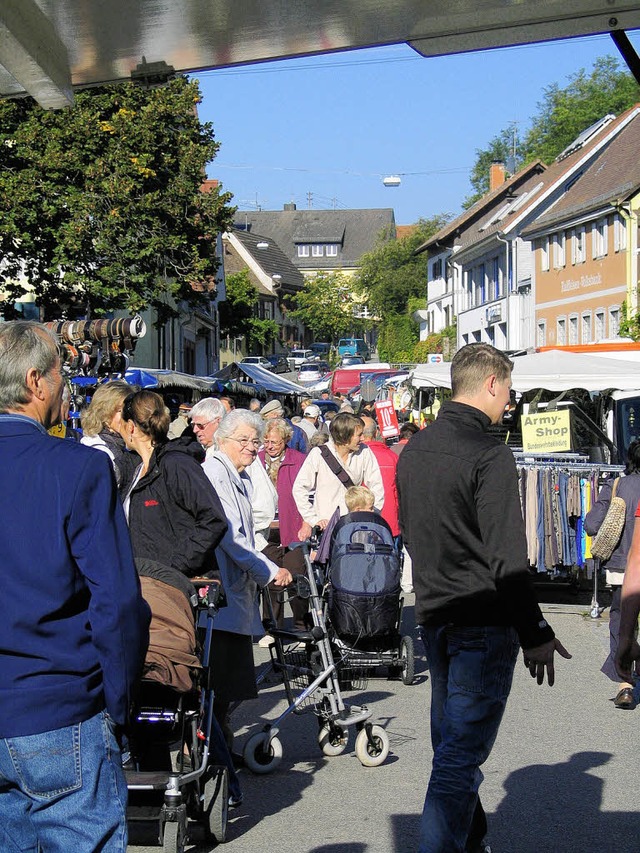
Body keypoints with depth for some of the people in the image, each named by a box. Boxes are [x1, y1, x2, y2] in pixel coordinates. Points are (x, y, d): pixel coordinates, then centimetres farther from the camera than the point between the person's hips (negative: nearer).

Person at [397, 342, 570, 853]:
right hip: (484, 623, -8)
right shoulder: (489, 455, -17)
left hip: (433, 616, 9)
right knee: (462, 755, -4)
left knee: (452, 742, 20)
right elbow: (507, 560, -20)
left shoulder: (413, 450, 9)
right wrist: (535, 633, -15)